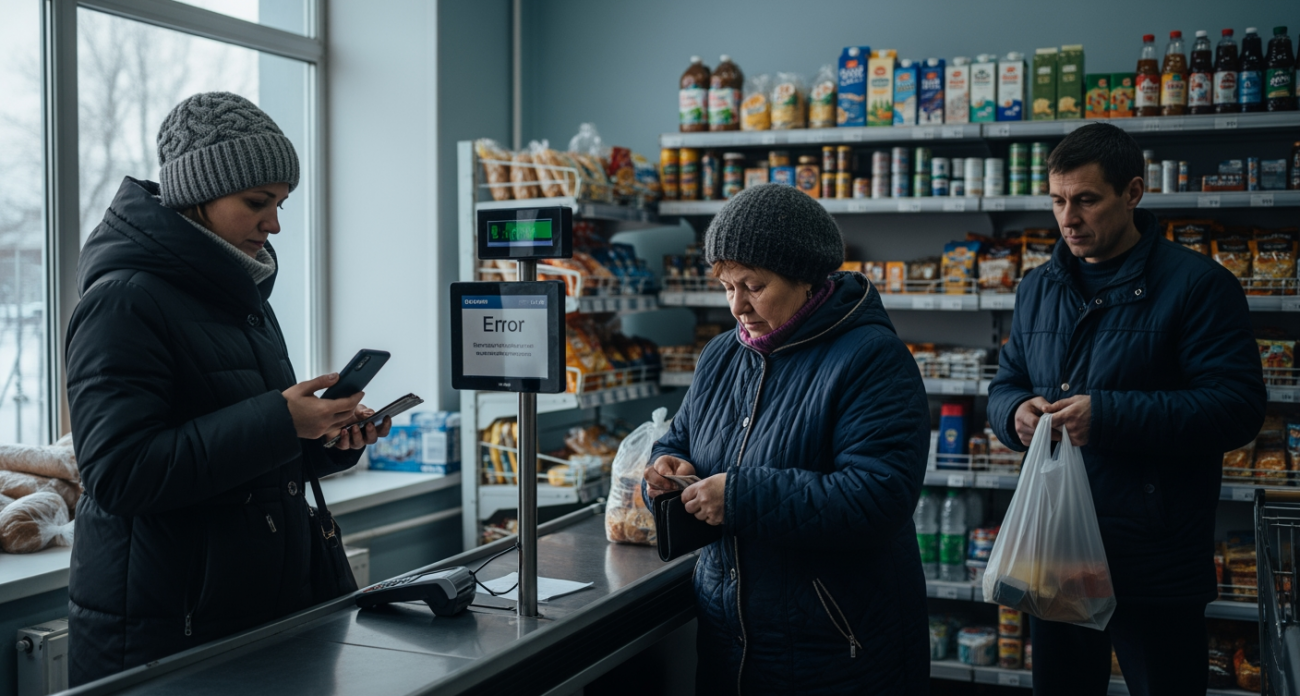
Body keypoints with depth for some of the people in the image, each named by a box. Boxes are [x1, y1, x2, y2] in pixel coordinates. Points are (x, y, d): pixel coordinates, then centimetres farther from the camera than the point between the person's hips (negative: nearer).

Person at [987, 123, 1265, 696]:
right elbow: (1004, 386, 16)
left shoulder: (1197, 283, -8)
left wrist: (1109, 417, -25)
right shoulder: (1038, 288, 10)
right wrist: (1017, 412, -10)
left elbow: (1238, 406, -16)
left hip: (1156, 563, -5)